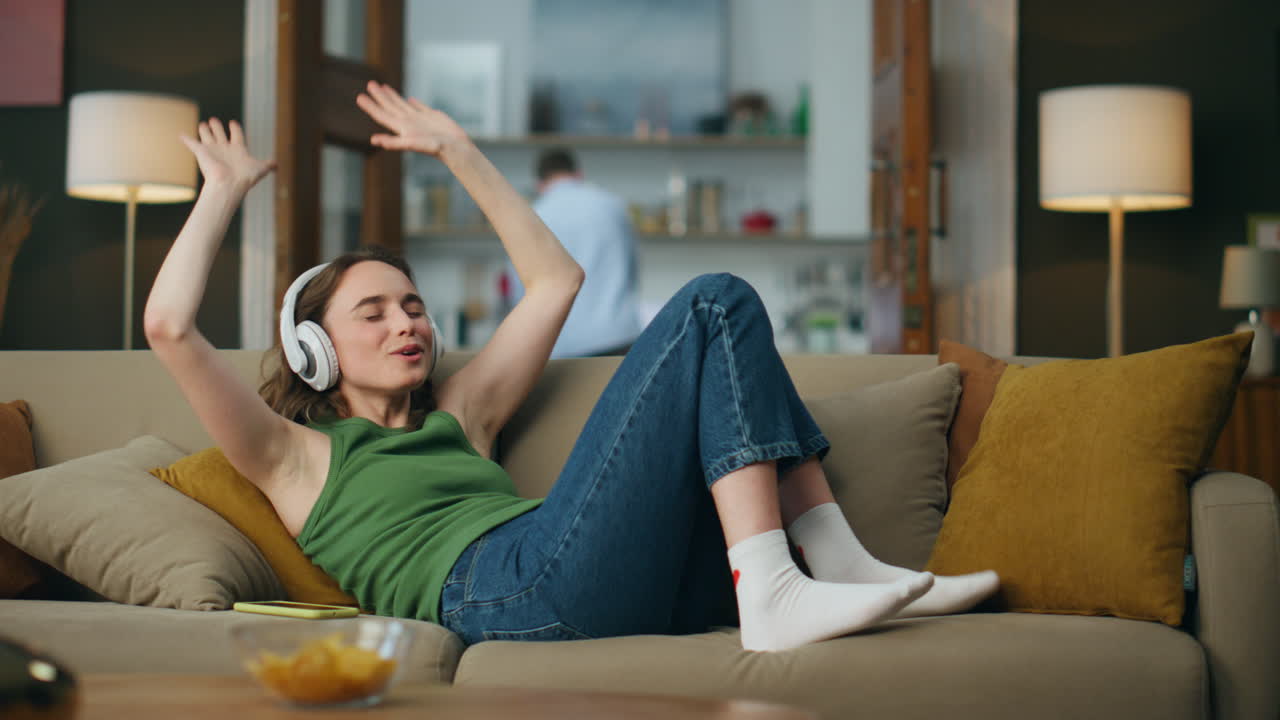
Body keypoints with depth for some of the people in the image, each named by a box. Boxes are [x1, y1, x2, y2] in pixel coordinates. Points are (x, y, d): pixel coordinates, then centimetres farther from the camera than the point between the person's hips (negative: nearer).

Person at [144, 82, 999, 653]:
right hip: (523, 588, -7)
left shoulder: (456, 420, 35)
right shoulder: (300, 458, 18)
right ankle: (773, 594, -25)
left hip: (650, 594, 7)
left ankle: (837, 566, -11)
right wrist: (224, 189, 18)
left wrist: (458, 151, 41)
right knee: (715, 306, -9)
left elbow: (556, 279, 41)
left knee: (724, 305, 2)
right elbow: (170, 325, 5)